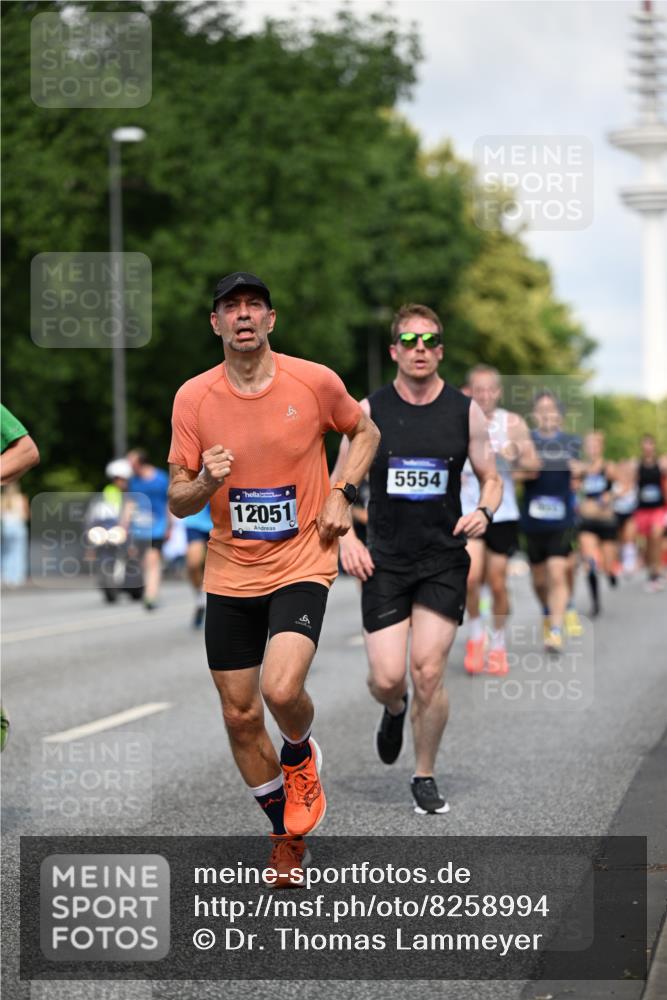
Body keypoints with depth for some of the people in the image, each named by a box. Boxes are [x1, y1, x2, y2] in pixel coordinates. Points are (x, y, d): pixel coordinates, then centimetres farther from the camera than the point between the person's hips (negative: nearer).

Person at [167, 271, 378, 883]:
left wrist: (342, 494, -1)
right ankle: (288, 835, 28)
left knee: (282, 690, -24)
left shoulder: (315, 381, -6)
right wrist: (204, 482, -21)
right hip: (229, 575, 3)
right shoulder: (194, 397, -3)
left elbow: (365, 431, 14)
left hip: (302, 564, -2)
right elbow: (177, 501, 1)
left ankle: (300, 755, 13)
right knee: (241, 716, 6)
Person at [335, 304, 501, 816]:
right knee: (387, 679, -6)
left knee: (429, 673, -7)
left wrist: (484, 512, -12)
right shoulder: (369, 411, 0)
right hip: (385, 561, 0)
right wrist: (346, 537, -9)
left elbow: (492, 479, 9)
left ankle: (425, 778, 13)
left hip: (444, 562, 0)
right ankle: (395, 711, 33)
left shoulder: (466, 411, 1)